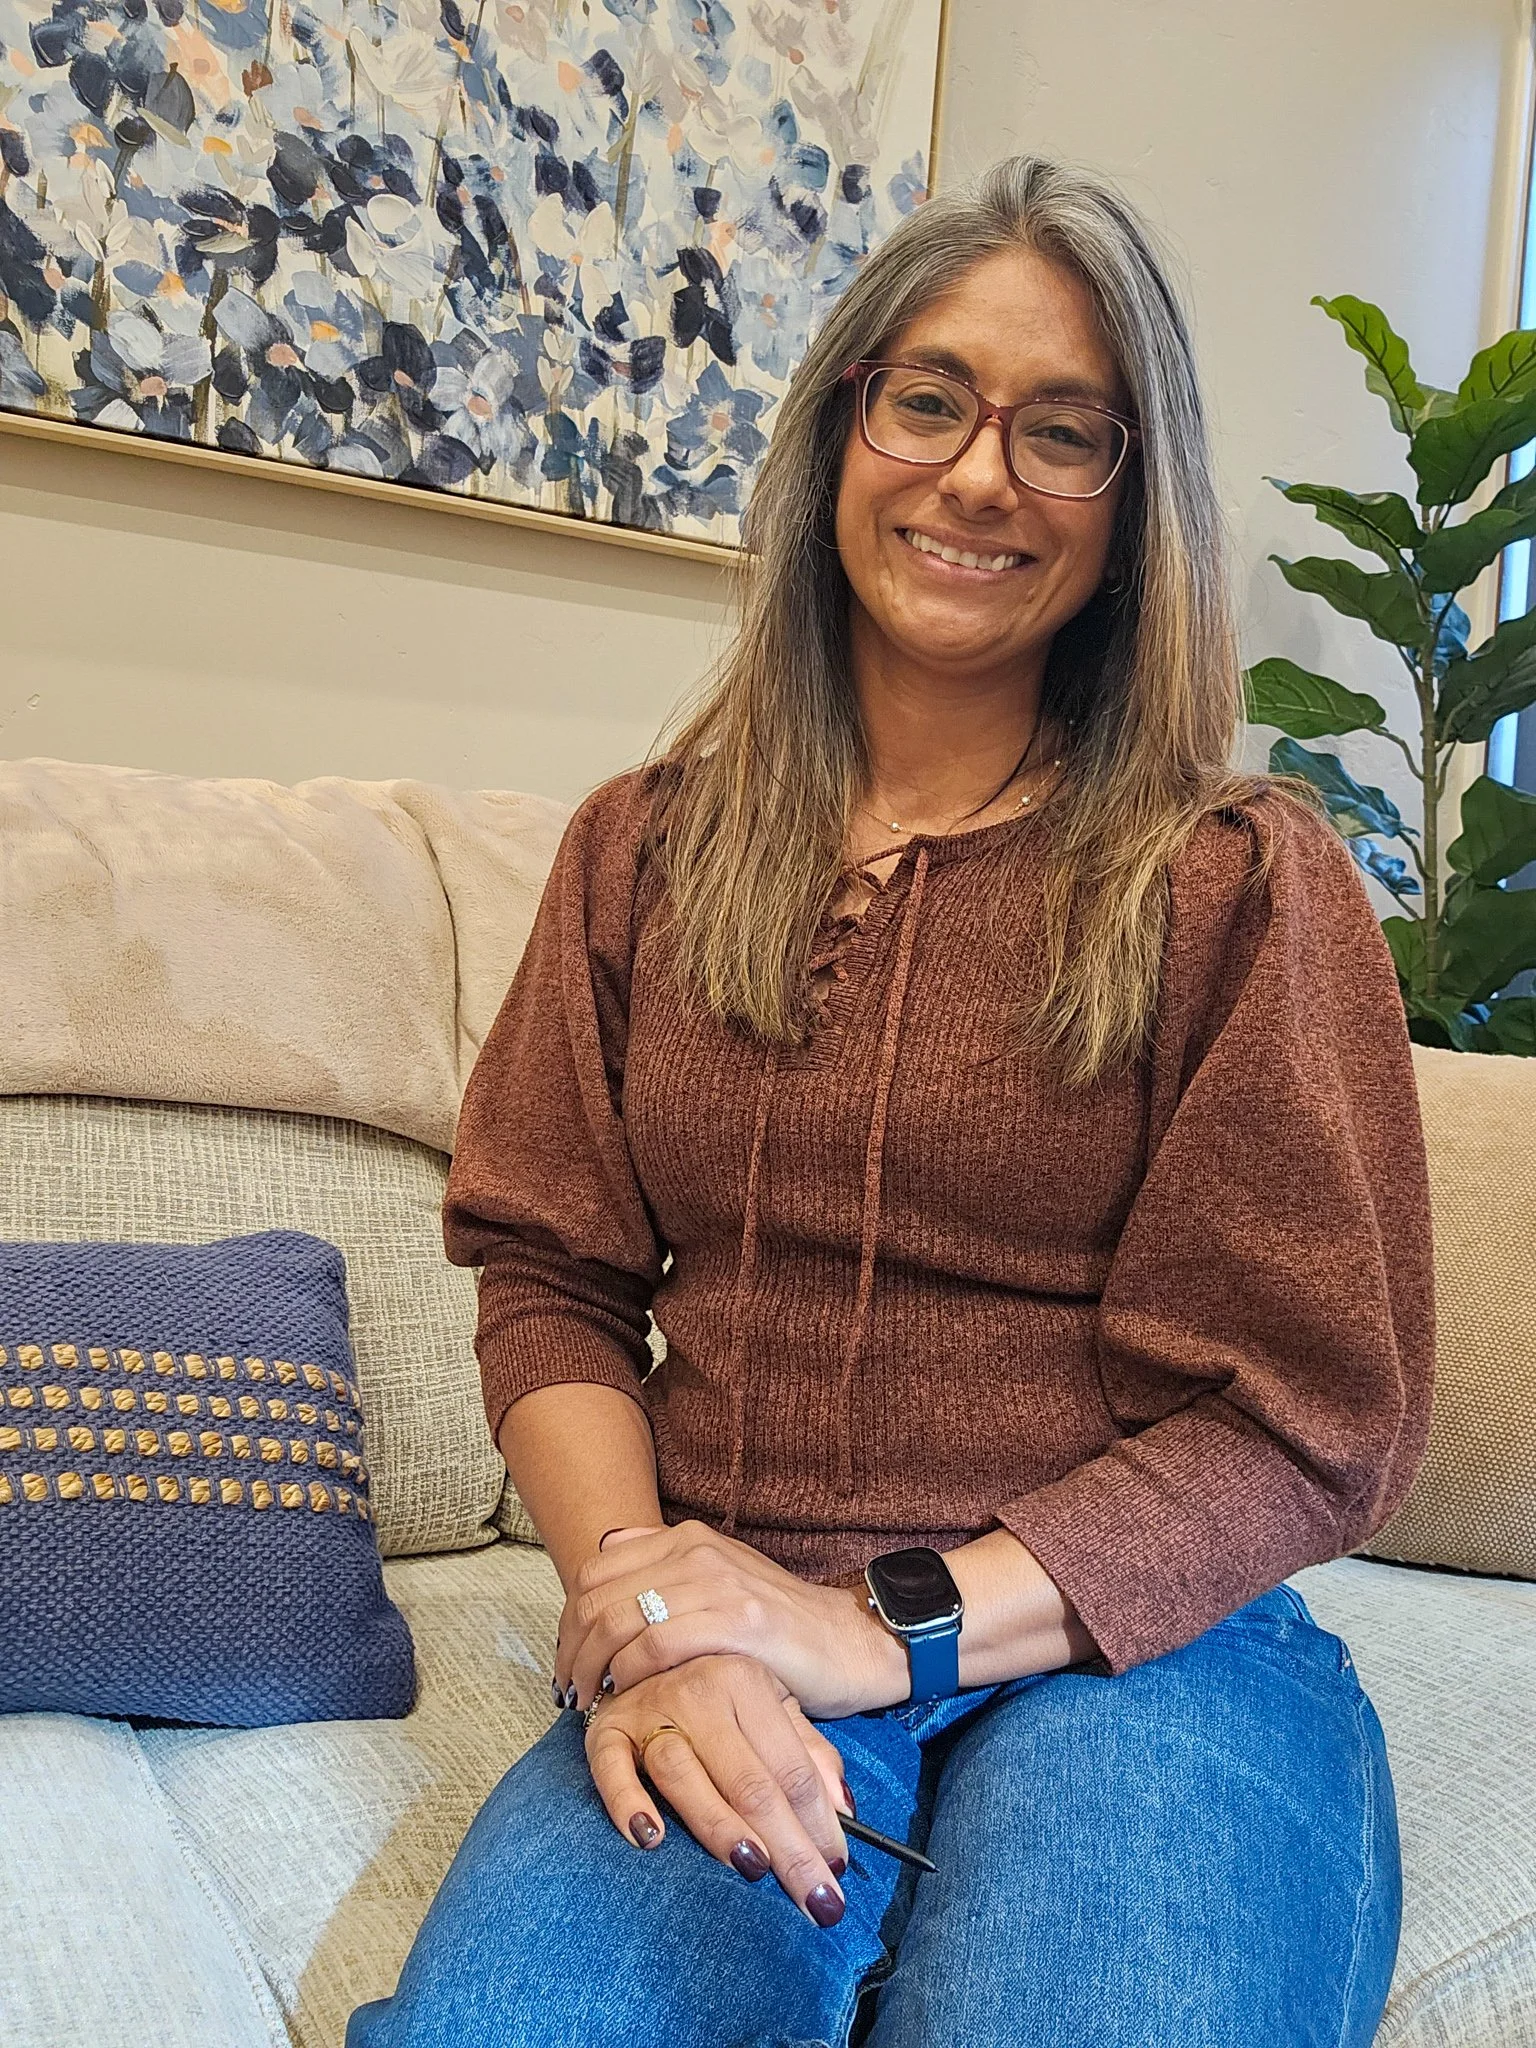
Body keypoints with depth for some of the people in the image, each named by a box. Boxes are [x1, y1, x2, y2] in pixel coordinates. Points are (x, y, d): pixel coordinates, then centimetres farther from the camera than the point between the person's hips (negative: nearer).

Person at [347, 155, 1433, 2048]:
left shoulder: (1243, 883, -1)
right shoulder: (646, 849, 10)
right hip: (729, 1677, 2)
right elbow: (551, 1278, 6)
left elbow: (1316, 1424, -4)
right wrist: (645, 1622, -13)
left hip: (1137, 1653, -1)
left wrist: (881, 1626, -14)